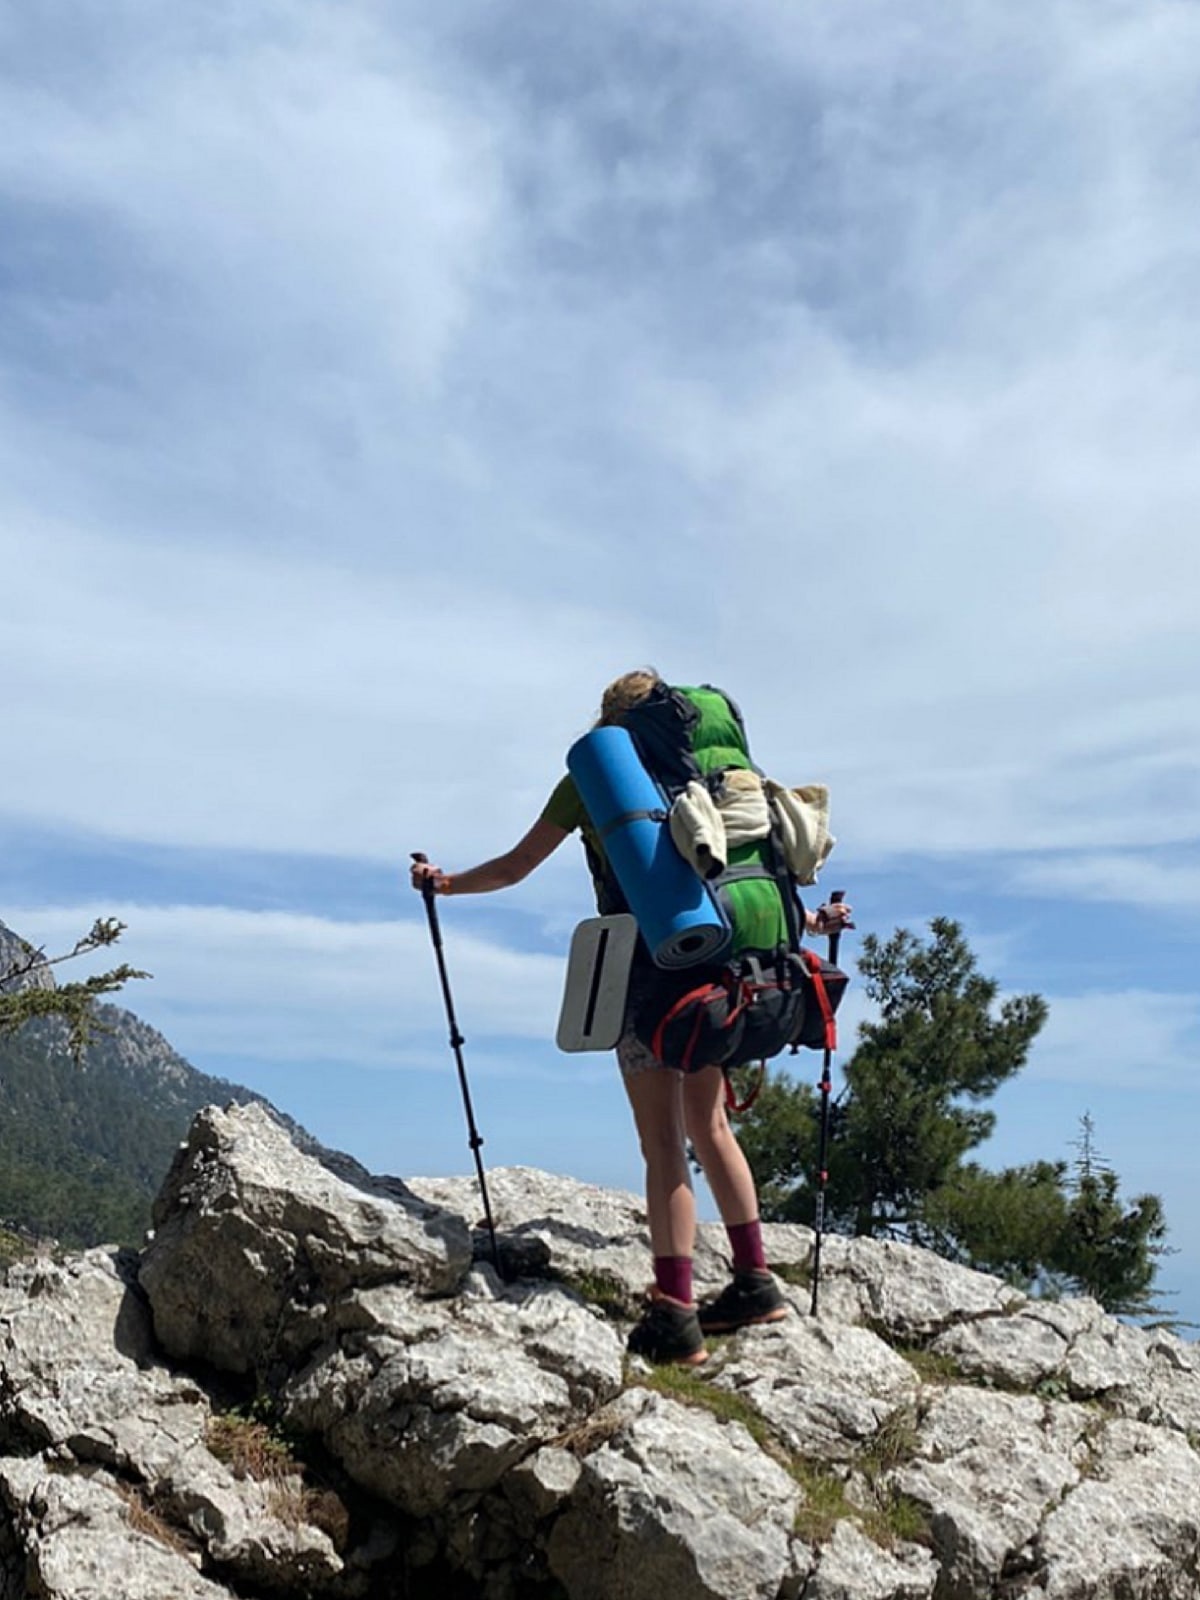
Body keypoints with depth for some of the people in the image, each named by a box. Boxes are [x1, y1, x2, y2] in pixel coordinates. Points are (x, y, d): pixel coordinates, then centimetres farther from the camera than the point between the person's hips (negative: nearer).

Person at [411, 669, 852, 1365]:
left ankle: (676, 1316, -2)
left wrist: (446, 882, 23)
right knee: (710, 1127, 17)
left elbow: (514, 868, 10)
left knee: (663, 1143, -4)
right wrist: (806, 919, 28)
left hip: (645, 966, -5)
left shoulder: (587, 779, 6)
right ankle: (756, 1282, 23)